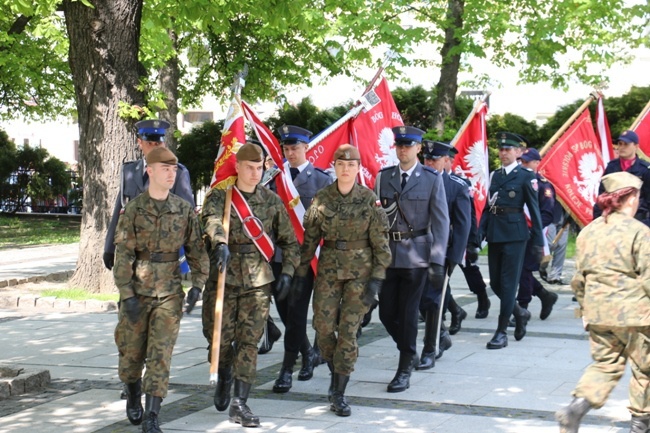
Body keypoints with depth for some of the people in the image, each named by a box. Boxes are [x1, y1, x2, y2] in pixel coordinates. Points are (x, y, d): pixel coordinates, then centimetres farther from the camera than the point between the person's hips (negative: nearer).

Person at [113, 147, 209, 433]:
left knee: (160, 355, -5)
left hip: (170, 293, 1)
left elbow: (196, 249, 7)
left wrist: (197, 285, -2)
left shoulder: (184, 210, 2)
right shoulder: (133, 210, -5)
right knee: (131, 353, 10)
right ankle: (133, 396, 39)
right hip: (137, 292, -1)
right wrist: (127, 295, -12)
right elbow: (123, 255, -7)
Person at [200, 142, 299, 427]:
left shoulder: (272, 200, 8)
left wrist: (287, 271, 1)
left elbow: (289, 240, 14)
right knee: (219, 337, 4)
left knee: (249, 341, -3)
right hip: (223, 278, -1)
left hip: (258, 280, 1)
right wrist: (220, 243, -45)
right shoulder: (219, 196, -2)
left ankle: (240, 404, 0)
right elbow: (212, 220, -25)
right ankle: (224, 378, 36)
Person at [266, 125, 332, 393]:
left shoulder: (321, 180, 1)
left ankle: (287, 370, 0)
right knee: (283, 309, 11)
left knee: (297, 310, -5)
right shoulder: (273, 175, 8)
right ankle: (308, 352, 33)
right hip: (278, 253, 4)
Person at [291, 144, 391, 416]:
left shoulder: (370, 200, -6)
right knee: (323, 327, -1)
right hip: (329, 268, 2)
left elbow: (380, 243, -4)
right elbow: (309, 238, 6)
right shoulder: (321, 198, 0)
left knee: (348, 330, -4)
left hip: (360, 271, -2)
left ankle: (338, 395, 4)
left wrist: (377, 279, -9)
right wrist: (301, 274, 5)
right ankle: (336, 373, 28)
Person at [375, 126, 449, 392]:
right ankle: (410, 354, 30)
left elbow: (440, 222, -4)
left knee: (408, 314, -1)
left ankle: (404, 370, 12)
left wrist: (437, 262, -10)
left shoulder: (432, 179, -2)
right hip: (387, 253, 3)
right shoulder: (383, 177, 6)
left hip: (416, 256, -3)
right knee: (387, 313, 6)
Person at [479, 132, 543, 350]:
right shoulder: (495, 175, 14)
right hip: (494, 233, 6)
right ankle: (520, 314, 32)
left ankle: (502, 331, 0)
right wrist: (480, 233, 5)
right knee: (495, 283, 9)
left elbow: (534, 210, -3)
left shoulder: (526, 176, -3)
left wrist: (538, 242, -5)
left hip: (514, 234, -6)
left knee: (508, 283, -4)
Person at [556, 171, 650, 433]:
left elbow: (579, 278, 11)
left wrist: (585, 309, 20)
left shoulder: (588, 232, 7)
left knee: (605, 364, 13)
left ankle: (577, 406, -8)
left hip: (597, 312, 5)